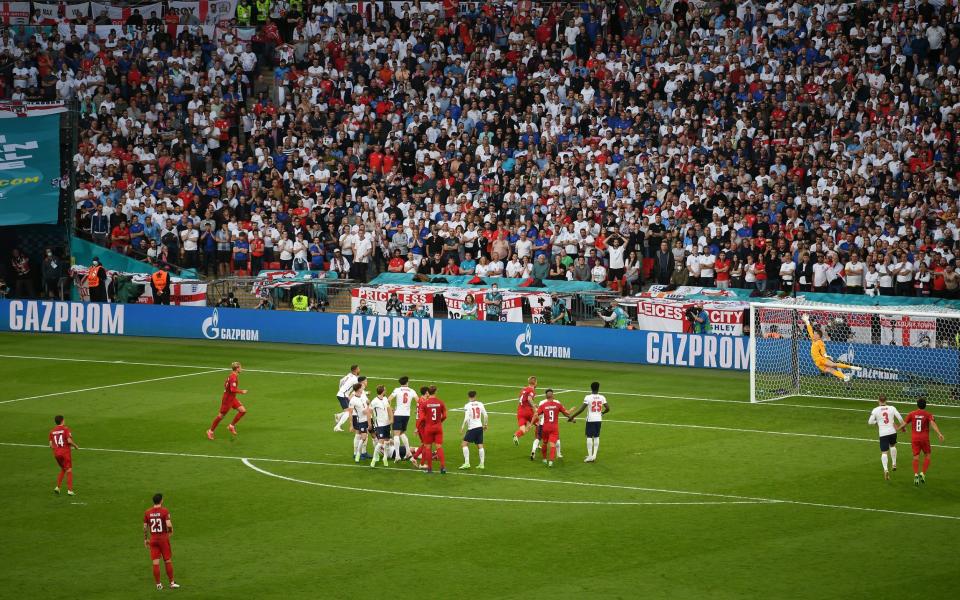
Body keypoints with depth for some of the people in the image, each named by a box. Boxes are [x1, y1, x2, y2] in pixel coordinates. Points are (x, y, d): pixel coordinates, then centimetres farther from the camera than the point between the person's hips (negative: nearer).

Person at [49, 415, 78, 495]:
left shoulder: (52, 431, 7)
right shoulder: (66, 429, -8)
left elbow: (51, 445, 5)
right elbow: (69, 440, -19)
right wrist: (75, 446, -1)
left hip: (56, 453, 5)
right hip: (66, 452, -5)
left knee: (63, 469, 22)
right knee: (69, 471, 2)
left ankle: (57, 487, 11)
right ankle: (70, 490, -3)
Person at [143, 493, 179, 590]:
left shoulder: (147, 512, 0)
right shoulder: (165, 511, -11)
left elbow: (145, 527, 3)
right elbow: (169, 525, -21)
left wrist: (146, 539, 13)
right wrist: (171, 531, 0)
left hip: (153, 539, 3)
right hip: (164, 538, -3)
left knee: (155, 562, 4)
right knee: (168, 561, 8)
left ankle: (158, 584, 8)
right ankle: (172, 583, 14)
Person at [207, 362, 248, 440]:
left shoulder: (232, 375, 7)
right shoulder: (233, 377, -23)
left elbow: (225, 384, 20)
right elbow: (233, 390, -31)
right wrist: (242, 391, -19)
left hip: (232, 398, 9)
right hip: (227, 399, -9)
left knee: (243, 411, 3)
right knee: (221, 416, 1)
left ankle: (232, 426, 11)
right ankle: (211, 431, 14)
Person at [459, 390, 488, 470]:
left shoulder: (467, 406, -9)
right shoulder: (480, 404, 4)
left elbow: (466, 418, -16)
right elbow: (485, 416, 7)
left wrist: (462, 427, -9)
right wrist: (485, 425, 21)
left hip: (472, 428, -5)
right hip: (480, 427, 5)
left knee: (464, 444, 0)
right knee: (480, 445, 9)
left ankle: (467, 463, -9)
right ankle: (481, 464, 9)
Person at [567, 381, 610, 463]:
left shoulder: (588, 397, -11)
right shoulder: (602, 397, 0)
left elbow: (582, 409, -15)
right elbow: (608, 408, 1)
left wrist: (572, 416, -7)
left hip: (590, 419, -4)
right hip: (598, 419, 4)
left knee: (589, 437, 2)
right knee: (596, 437, 11)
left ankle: (590, 456, 0)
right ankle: (594, 455, 11)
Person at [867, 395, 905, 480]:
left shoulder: (875, 410, -3)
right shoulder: (892, 408, 0)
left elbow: (870, 422, -3)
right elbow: (900, 418, -3)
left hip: (883, 434, -2)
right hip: (892, 432, 2)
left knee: (884, 452, -1)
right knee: (893, 445, 32)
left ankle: (885, 469, -21)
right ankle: (894, 464, 35)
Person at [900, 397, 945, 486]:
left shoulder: (912, 414, 1)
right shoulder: (928, 415, -5)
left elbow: (904, 424, 5)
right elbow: (933, 423, -21)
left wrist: (901, 428, 29)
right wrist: (939, 434, -30)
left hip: (914, 438, 2)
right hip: (924, 438, -2)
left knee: (916, 457, 4)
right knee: (927, 456, 14)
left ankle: (916, 475, -10)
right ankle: (923, 473, 1)